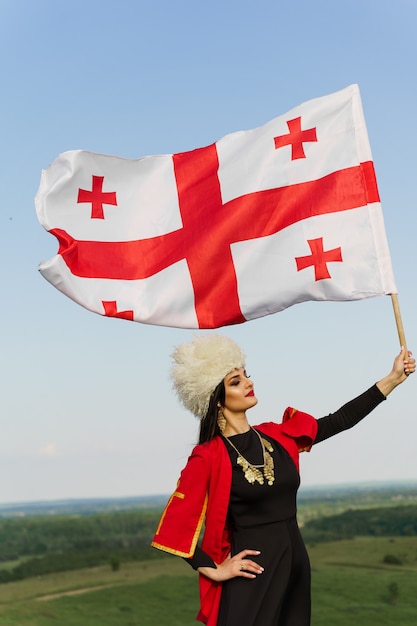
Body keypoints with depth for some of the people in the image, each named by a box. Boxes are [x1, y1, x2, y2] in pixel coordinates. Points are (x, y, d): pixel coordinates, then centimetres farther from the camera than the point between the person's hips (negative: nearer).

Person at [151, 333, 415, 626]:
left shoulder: (276, 437, 5)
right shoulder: (208, 457, -12)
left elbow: (339, 421, 9)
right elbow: (176, 525, -12)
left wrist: (393, 378, 8)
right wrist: (213, 570, -9)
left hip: (295, 565, 6)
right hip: (250, 575, -6)